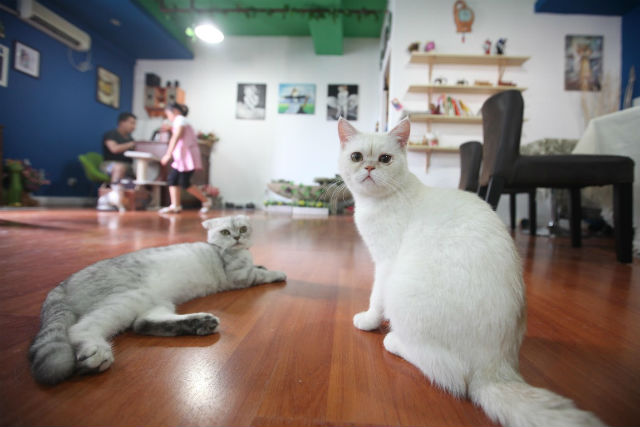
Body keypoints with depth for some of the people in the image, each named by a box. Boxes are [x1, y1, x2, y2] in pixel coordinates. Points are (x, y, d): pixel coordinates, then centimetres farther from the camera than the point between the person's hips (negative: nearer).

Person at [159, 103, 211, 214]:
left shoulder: (180, 119, -6)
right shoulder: (180, 121, 24)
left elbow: (176, 137, -16)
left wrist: (168, 154, -20)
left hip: (187, 156, -9)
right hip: (181, 157, 9)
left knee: (185, 183, -8)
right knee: (172, 179, 2)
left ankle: (206, 201, 3)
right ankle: (175, 206, 1)